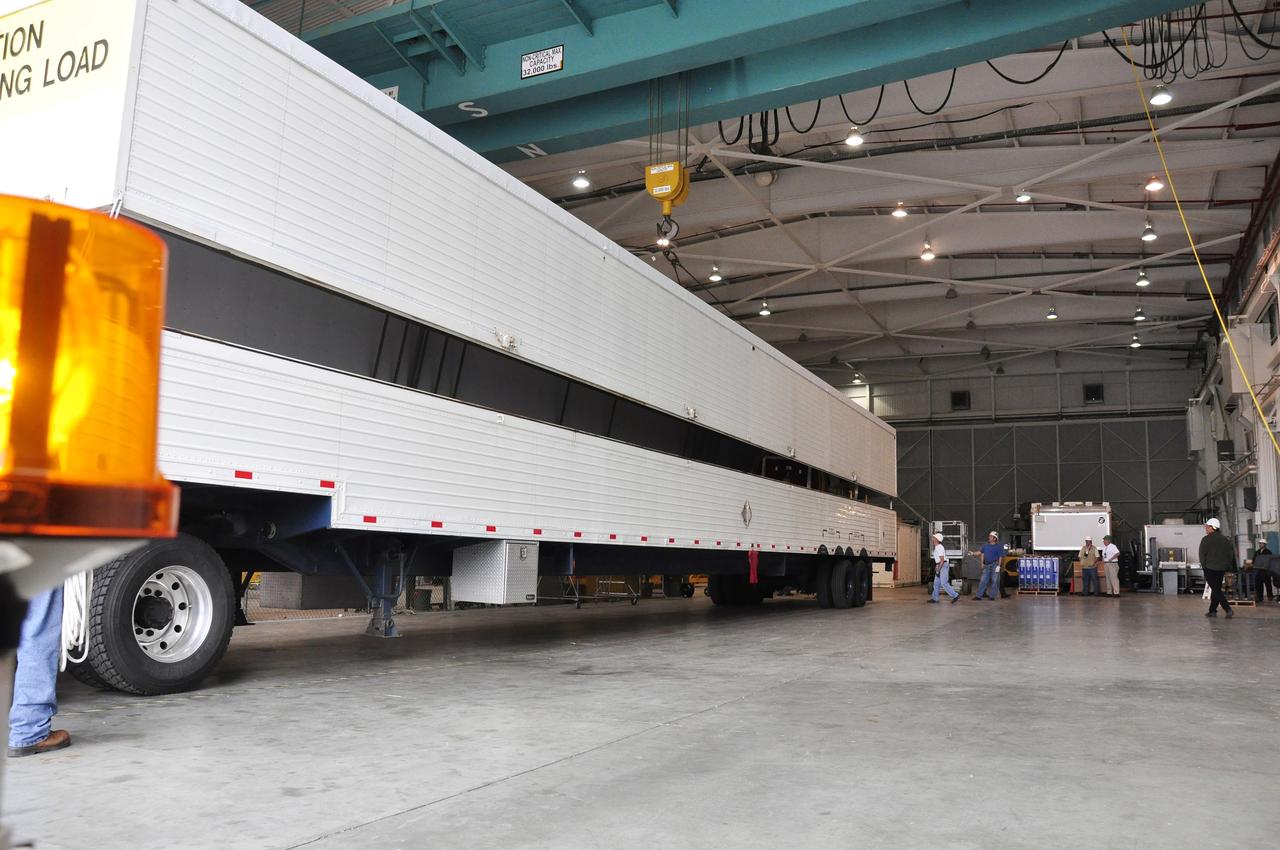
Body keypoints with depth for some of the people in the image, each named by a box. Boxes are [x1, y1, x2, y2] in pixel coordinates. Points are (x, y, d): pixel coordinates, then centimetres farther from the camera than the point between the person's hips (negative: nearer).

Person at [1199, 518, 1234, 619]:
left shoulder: (1206, 539, -10)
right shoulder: (1225, 540, 9)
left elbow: (1202, 554, -10)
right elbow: (1231, 553, 12)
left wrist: (1203, 565, 2)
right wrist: (1228, 567, 16)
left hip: (1210, 568, -6)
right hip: (1221, 568, 6)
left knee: (1216, 590, -5)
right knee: (1216, 589, 13)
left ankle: (1228, 609, -18)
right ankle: (1212, 610, 18)